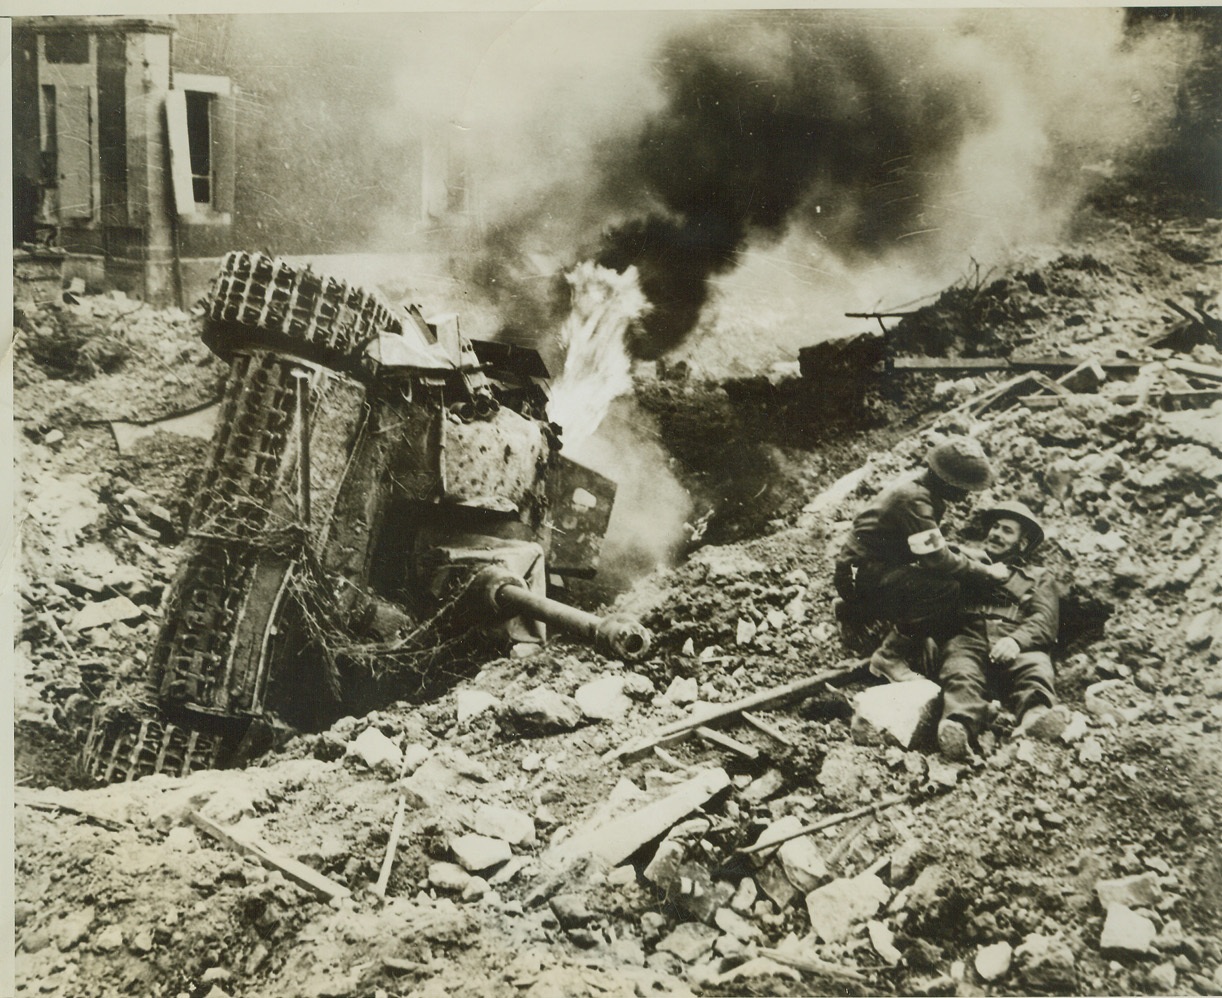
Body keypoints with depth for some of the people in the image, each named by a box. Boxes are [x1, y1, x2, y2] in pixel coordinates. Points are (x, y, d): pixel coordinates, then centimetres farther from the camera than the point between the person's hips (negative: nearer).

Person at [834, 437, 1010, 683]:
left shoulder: (926, 488, 3)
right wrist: (988, 572, -16)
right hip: (861, 574, -10)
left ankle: (855, 611, 23)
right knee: (945, 587, -23)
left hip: (882, 566, 10)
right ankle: (890, 657, -14)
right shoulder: (912, 499, -26)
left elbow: (936, 546, 15)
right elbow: (939, 561, -27)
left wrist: (971, 558, 1)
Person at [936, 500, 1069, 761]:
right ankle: (958, 727, -63)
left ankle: (1037, 715, -65)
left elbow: (1045, 620, 11)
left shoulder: (1038, 578, 32)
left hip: (1018, 645, 1)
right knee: (960, 673, -35)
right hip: (969, 638, 0)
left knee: (1036, 668, -35)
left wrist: (1017, 640, -12)